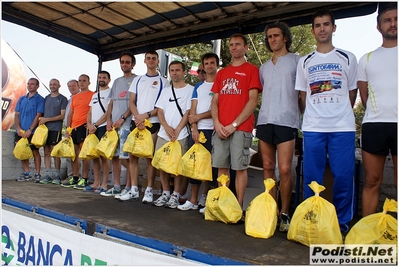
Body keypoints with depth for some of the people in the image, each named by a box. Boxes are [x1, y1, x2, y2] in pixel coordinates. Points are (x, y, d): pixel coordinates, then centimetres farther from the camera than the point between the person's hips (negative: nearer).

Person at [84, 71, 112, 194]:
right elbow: (90, 112, 20)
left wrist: (96, 125, -12)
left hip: (103, 127, -8)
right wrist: (89, 124, 1)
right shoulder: (94, 95, 23)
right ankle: (96, 182, 16)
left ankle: (104, 184, -1)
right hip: (93, 128, 8)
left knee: (103, 155, -7)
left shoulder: (110, 93, -2)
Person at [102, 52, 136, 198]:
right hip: (114, 125, 7)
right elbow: (111, 103, 19)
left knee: (125, 157, -7)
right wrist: (109, 120, 6)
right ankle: (116, 187, 17)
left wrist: (122, 118, -14)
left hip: (127, 124, -7)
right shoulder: (117, 81, 21)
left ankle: (128, 187, 4)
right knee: (114, 155, 8)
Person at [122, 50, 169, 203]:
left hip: (153, 123, -4)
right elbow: (131, 102, 10)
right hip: (136, 122, 4)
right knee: (132, 156, 3)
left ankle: (149, 191, 6)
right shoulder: (137, 80, 17)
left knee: (150, 157, -2)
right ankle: (134, 190, 10)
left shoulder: (163, 82, 6)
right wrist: (137, 117, -7)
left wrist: (146, 115, -13)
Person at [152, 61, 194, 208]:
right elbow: (160, 111, 10)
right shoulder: (165, 91, 16)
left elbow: (188, 112, -6)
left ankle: (175, 195, 8)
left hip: (181, 135, -5)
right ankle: (165, 193, 18)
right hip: (163, 134, 5)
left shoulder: (190, 89, 1)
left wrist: (177, 130, -12)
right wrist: (167, 127, -7)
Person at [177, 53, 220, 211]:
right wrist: (194, 129, -4)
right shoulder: (198, 87, 19)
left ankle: (206, 197, 11)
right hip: (197, 130, 4)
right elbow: (192, 110, 10)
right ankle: (193, 200, 12)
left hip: (213, 130, -4)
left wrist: (199, 116, -5)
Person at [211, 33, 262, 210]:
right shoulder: (221, 73, 19)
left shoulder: (252, 70, 3)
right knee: (221, 167, 6)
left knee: (240, 167, -3)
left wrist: (234, 124, -11)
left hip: (241, 128, -5)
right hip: (220, 128, 5)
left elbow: (253, 101, -6)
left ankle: (239, 207, 7)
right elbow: (215, 101, 15)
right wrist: (217, 123, -2)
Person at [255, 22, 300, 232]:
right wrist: (264, 113, 14)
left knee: (284, 169, -9)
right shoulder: (264, 67, 21)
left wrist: (300, 112, -1)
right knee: (268, 167, 6)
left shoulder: (297, 61, 6)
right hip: (264, 120, 5)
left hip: (286, 121, -5)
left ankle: (284, 214, 5)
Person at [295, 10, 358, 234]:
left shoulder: (347, 58, 10)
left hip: (343, 127, -1)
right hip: (312, 128, 1)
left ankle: (343, 224, 13)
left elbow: (352, 92, 14)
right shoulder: (305, 62, 12)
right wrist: (312, 116, 10)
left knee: (343, 177, -1)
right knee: (311, 178, 3)